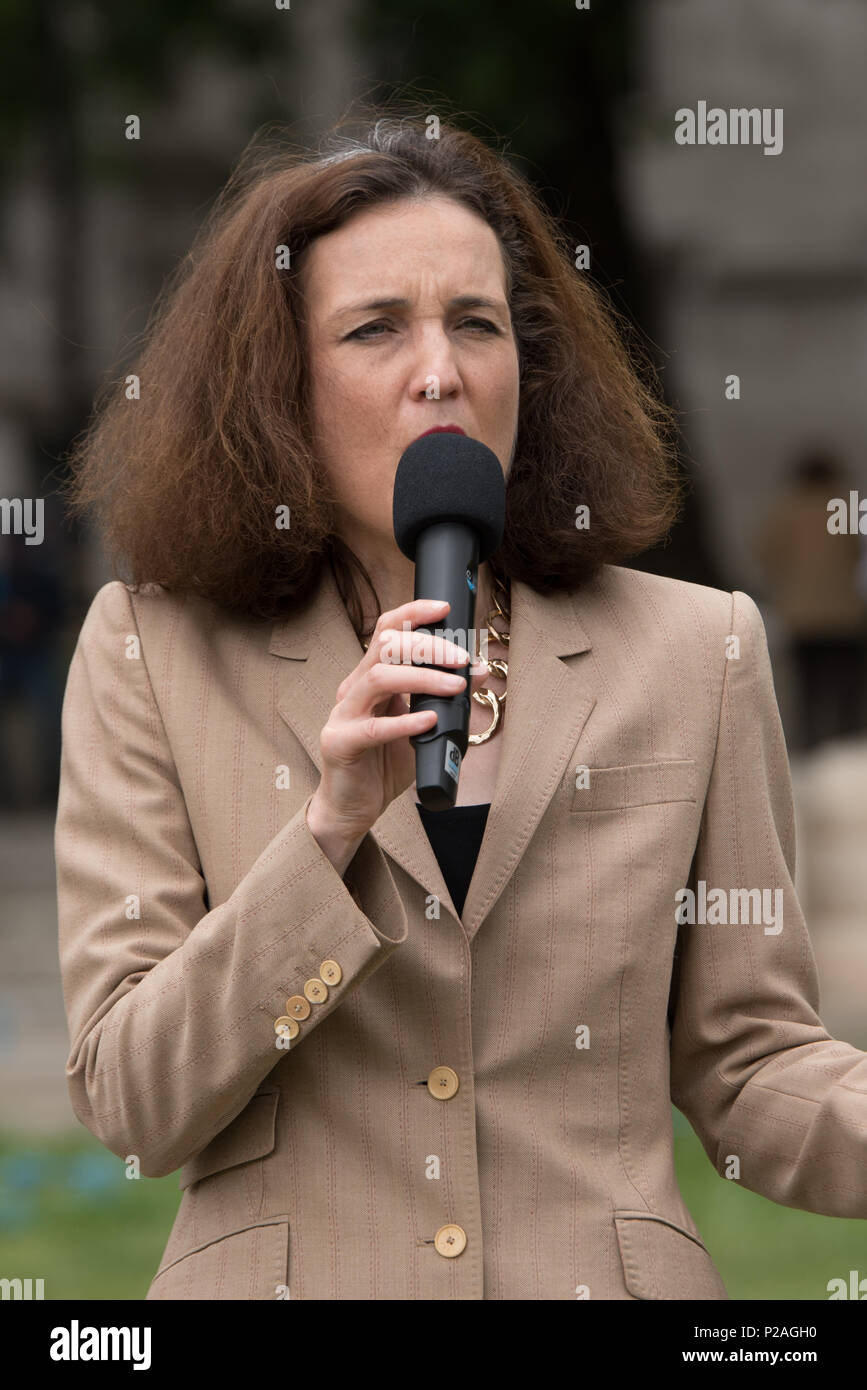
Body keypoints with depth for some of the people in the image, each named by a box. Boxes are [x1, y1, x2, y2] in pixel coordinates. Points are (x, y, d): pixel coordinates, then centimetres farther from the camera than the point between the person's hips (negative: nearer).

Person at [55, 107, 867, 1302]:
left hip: (604, 1273, 1)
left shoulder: (691, 653, 2)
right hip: (286, 1274, -1)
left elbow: (747, 1063, 2)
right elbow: (131, 1104, -8)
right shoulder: (153, 656, -2)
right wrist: (332, 826, -19)